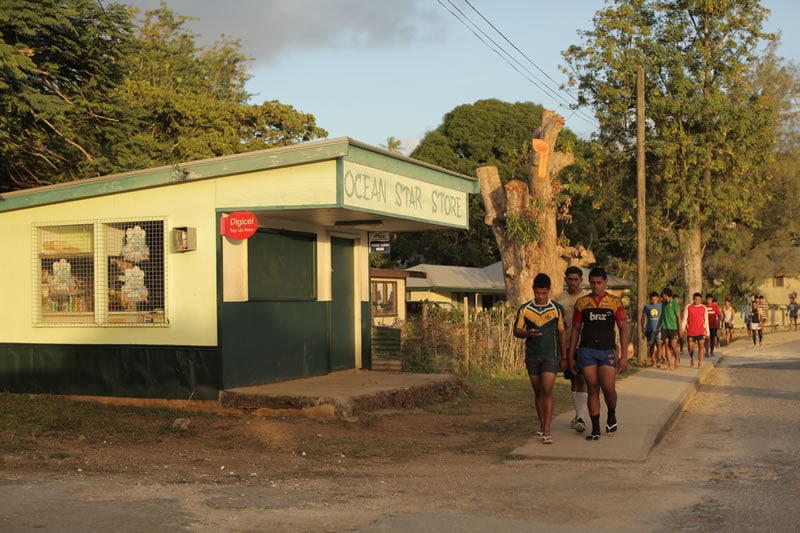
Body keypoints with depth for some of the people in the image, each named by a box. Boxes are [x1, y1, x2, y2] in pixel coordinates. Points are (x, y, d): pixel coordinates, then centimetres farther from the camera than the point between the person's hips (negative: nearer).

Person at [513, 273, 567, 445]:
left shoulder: (557, 309, -1)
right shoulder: (525, 309, 2)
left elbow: (562, 333, 5)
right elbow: (516, 331, 6)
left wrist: (564, 357, 5)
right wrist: (528, 334, -16)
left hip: (551, 355, -3)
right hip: (532, 356, 3)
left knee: (547, 391, -12)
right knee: (538, 392, 11)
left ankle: (547, 431, -15)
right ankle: (542, 425, 24)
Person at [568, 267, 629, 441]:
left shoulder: (615, 302, 2)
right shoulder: (581, 302, 6)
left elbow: (623, 329, 2)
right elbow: (575, 329, 10)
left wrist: (624, 356, -5)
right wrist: (571, 356, 7)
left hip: (607, 351, -1)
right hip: (586, 351, 1)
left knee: (608, 388, -10)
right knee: (593, 390, 2)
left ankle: (612, 415, 21)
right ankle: (595, 429, 8)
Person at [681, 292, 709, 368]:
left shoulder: (704, 308, 5)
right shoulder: (688, 307, 2)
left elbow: (706, 320, 10)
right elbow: (685, 318, 3)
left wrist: (707, 331, 9)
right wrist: (683, 328, -8)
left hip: (701, 331, 0)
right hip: (690, 331, 0)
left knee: (701, 346, -12)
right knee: (691, 347, 7)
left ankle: (700, 363, -13)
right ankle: (692, 360, 29)